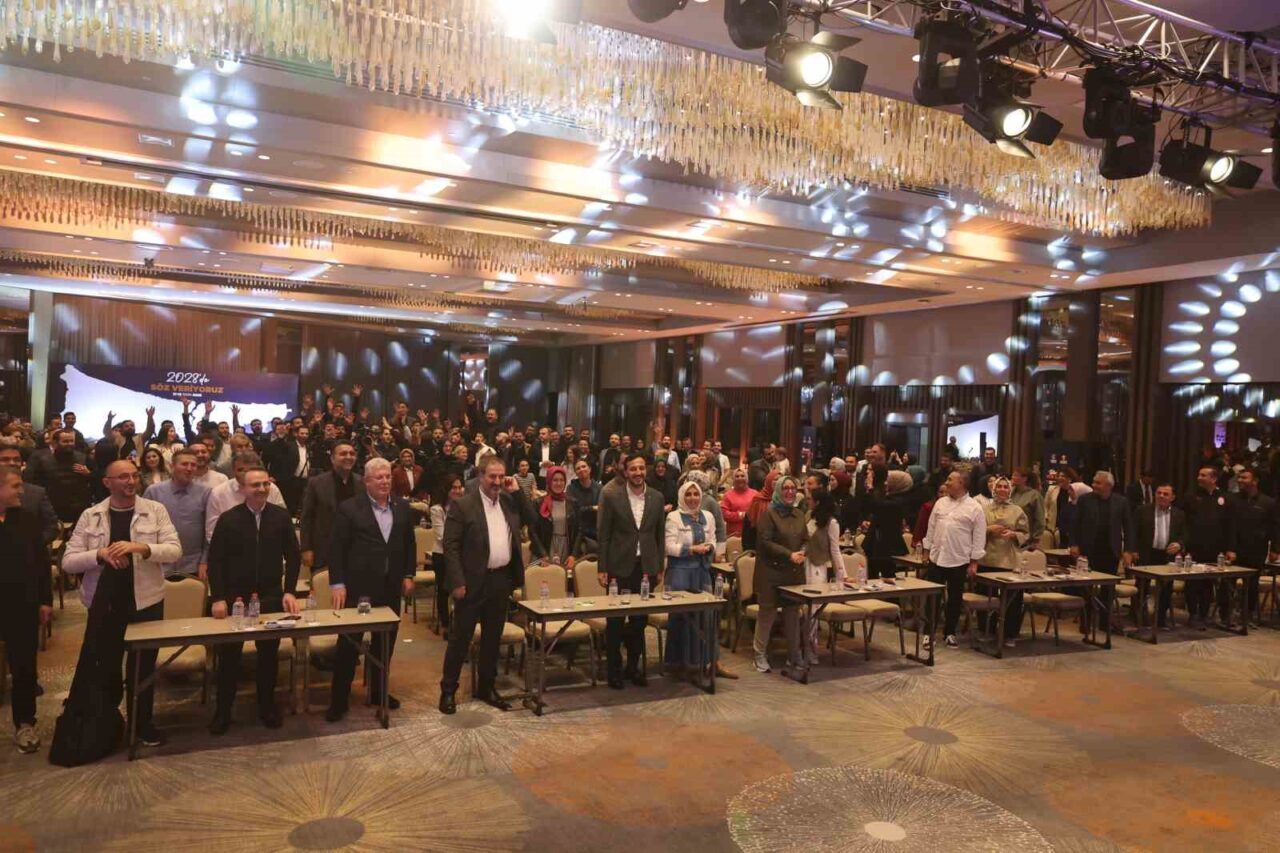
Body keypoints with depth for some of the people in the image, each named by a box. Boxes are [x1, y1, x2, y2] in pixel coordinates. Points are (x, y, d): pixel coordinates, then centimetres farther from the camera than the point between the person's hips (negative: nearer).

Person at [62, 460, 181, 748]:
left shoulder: (155, 510, -3)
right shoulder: (90, 516, 0)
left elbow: (174, 550, -10)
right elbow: (68, 562, -3)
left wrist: (140, 546, -26)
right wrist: (100, 554, -21)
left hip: (146, 602, -1)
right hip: (104, 604, 1)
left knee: (143, 667, 11)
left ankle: (143, 724, 28)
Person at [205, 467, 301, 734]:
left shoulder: (281, 516, -2)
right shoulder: (228, 519, -6)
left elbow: (293, 556, 3)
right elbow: (215, 561, -5)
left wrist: (289, 591, -5)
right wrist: (218, 598, -12)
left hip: (270, 596, 1)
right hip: (235, 597, -1)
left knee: (269, 652, 11)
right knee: (229, 654, 8)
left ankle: (267, 706, 26)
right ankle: (222, 711, 22)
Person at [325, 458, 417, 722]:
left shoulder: (402, 507, 6)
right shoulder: (349, 508, -7)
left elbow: (409, 544, 13)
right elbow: (337, 549, -8)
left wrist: (408, 575, 7)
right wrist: (337, 583, -13)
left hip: (391, 587, 4)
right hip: (358, 587, -4)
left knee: (386, 642, 13)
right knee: (349, 643, 2)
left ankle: (378, 691, 29)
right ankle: (339, 700, 13)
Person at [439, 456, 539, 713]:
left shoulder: (509, 500, 8)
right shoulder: (462, 504, -9)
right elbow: (450, 545, -11)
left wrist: (517, 492, -1)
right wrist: (457, 582, -17)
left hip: (502, 579, 5)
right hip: (474, 581, -5)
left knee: (493, 637, 14)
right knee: (461, 637, 4)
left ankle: (486, 687, 27)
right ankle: (448, 689, 17)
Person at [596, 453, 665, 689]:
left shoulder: (657, 497, 4)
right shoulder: (612, 496, -5)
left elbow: (660, 534, 9)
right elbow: (603, 534, -4)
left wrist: (659, 567, 7)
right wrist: (602, 568, -6)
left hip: (646, 566, 3)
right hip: (620, 566, -3)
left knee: (640, 620, 10)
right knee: (615, 621, 5)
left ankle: (633, 666, 25)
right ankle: (614, 669, 18)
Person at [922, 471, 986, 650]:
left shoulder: (974, 508, -6)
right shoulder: (940, 503, 6)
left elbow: (979, 537, -5)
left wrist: (974, 562, -7)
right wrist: (927, 551, 8)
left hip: (959, 561, -3)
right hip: (936, 558, 3)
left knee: (955, 598, 9)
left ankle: (950, 633, 21)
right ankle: (929, 632, 13)